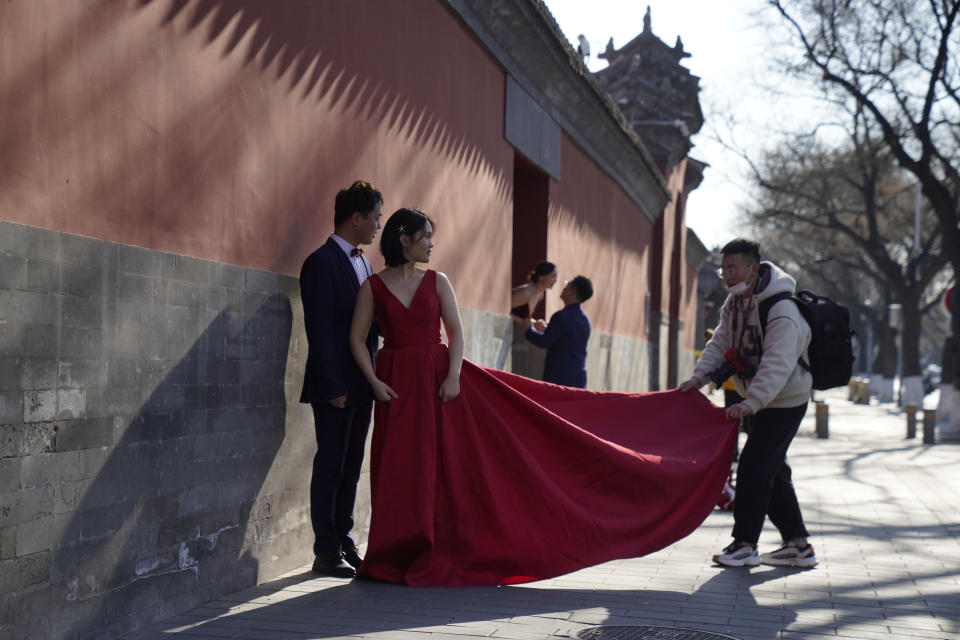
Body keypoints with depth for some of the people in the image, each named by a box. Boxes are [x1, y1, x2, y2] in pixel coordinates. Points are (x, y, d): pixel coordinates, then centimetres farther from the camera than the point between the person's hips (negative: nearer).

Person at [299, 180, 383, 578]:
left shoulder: (363, 263, 16)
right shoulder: (322, 263, -11)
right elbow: (319, 331, -16)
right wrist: (333, 388, -18)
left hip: (361, 384, 8)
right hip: (336, 386, -8)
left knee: (351, 468, 12)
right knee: (330, 467, -2)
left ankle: (344, 543, 20)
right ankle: (326, 552, 5)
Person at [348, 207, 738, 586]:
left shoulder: (436, 281, 6)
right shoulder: (372, 287, 2)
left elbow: (456, 332, 3)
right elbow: (357, 340, 0)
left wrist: (453, 375, -11)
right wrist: (374, 382, -11)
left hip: (439, 378, 1)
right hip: (399, 386, -1)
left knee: (456, 465, -2)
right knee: (401, 471, 2)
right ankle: (401, 558, 15)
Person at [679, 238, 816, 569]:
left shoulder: (782, 313, -26)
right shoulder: (735, 302, 3)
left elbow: (777, 366, -34)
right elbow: (721, 343, 7)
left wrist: (750, 403, -41)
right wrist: (700, 375, -8)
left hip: (784, 402, -9)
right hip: (760, 401, 10)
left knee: (753, 468, -11)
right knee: (771, 470, 13)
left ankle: (745, 545, -1)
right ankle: (798, 545, 22)